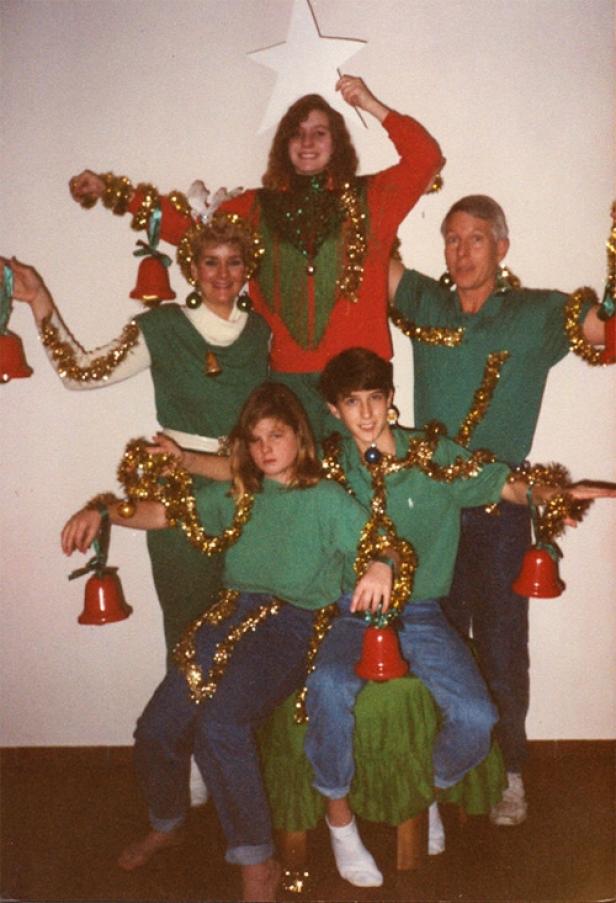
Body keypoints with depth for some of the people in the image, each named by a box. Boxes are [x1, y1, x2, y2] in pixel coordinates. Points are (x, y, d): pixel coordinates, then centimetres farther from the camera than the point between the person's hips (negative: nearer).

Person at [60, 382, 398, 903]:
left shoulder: (327, 498, 3)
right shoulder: (238, 496, 19)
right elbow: (163, 513, 23)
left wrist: (380, 566, -33)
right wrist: (101, 512, 8)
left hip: (291, 626, -5)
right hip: (231, 618, 5)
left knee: (219, 723, -30)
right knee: (156, 729, -7)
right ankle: (166, 824, 27)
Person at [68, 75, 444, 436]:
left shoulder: (369, 198, 8)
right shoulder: (257, 208, 13)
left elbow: (426, 159, 1)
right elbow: (190, 227, 12)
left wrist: (374, 107, -5)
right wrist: (114, 192, 9)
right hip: (288, 374, 2)